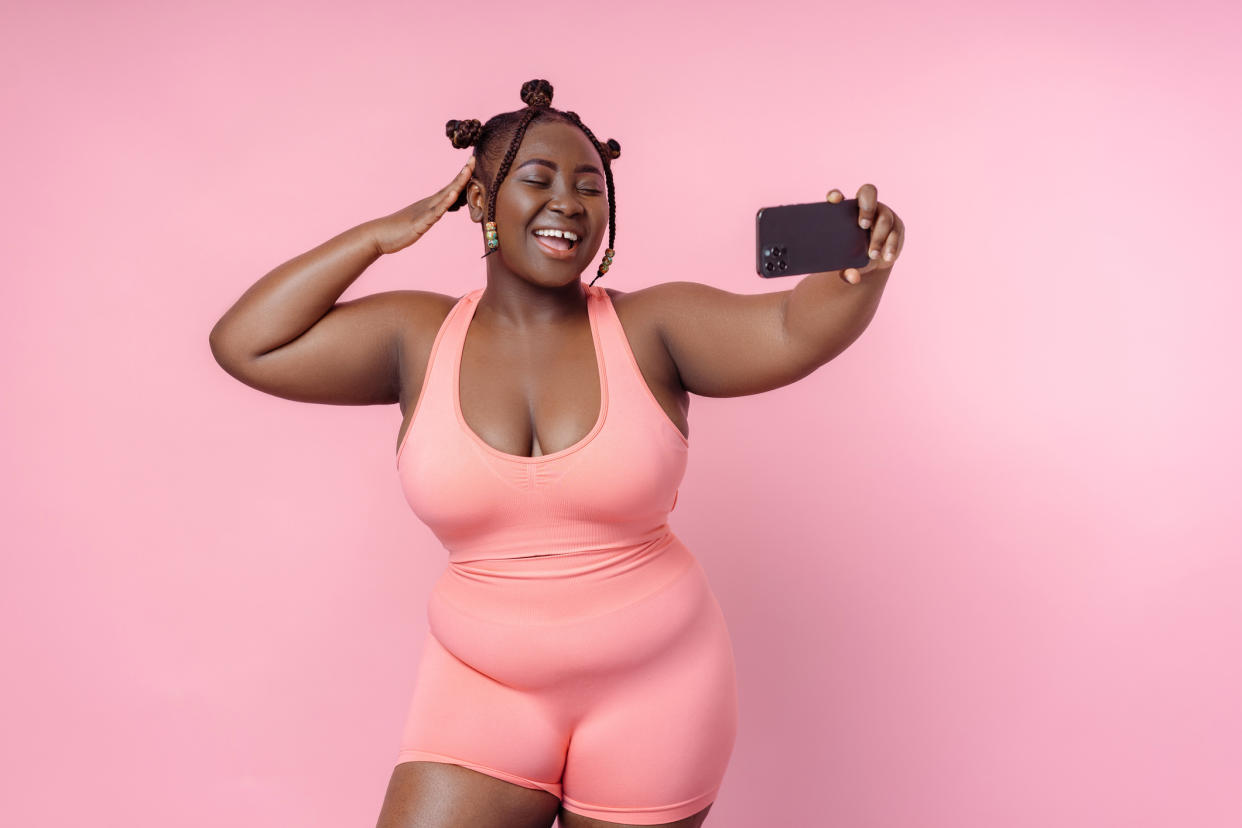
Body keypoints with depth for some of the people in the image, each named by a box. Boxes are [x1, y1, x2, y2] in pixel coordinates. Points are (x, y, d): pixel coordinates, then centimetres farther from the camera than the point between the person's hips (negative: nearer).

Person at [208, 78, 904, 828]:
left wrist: (862, 267, -41)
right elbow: (245, 345, -3)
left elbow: (796, 330, -20)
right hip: (483, 686, 1)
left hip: (651, 688, 0)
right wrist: (378, 237, -5)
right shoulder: (421, 338, -2)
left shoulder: (650, 329, -7)